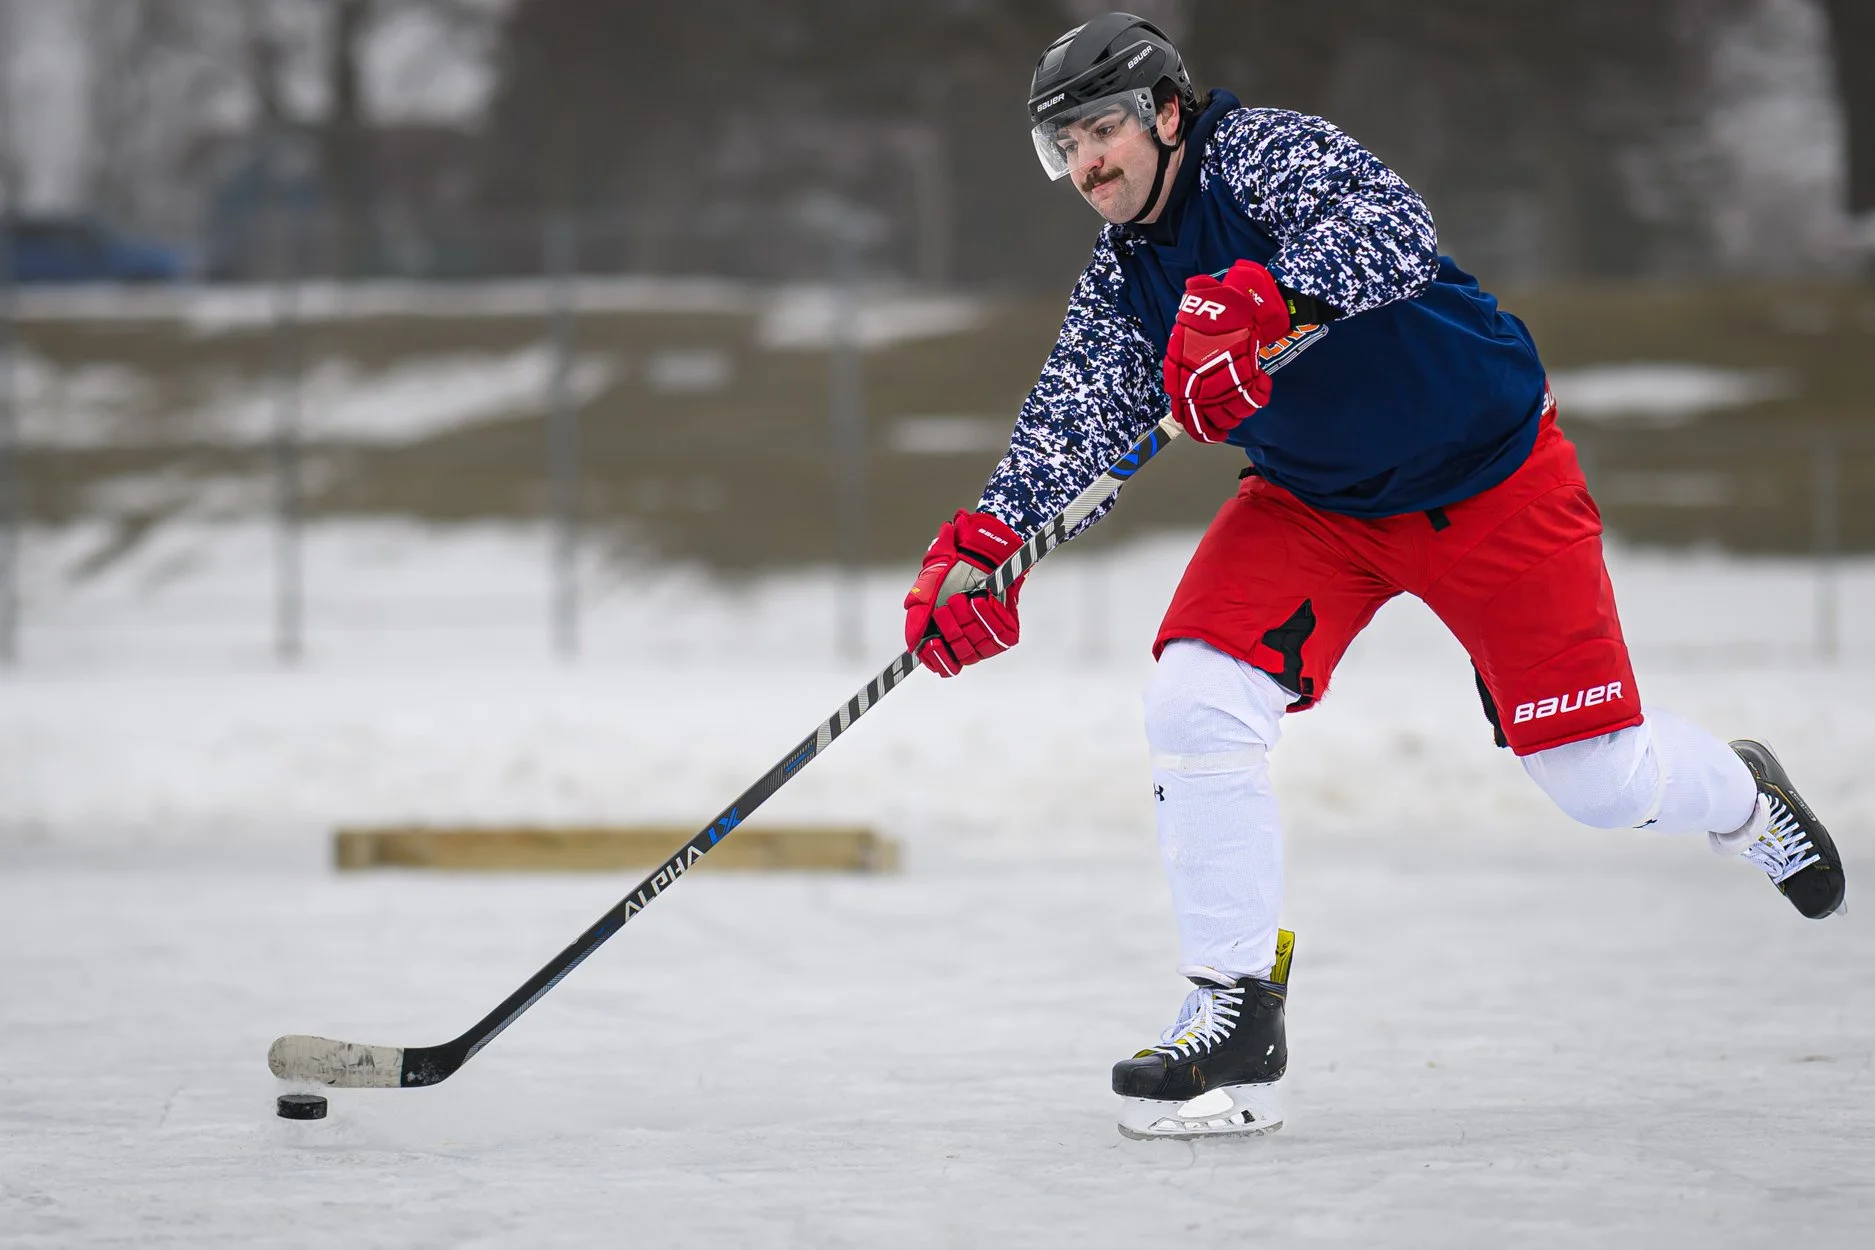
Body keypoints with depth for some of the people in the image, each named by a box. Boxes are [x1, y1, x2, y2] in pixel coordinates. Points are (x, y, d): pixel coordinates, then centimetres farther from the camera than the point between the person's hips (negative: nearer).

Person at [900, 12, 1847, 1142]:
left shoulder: (1260, 152, -21)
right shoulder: (1124, 279, -2)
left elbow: (1389, 226, -41)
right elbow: (1080, 415, -16)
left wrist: (1255, 306, -58)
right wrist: (985, 541, -33)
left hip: (1493, 477, -6)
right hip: (1315, 503, 6)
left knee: (1601, 781, 1)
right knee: (1196, 701, -18)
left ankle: (1743, 796, 38)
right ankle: (1238, 1021, -10)